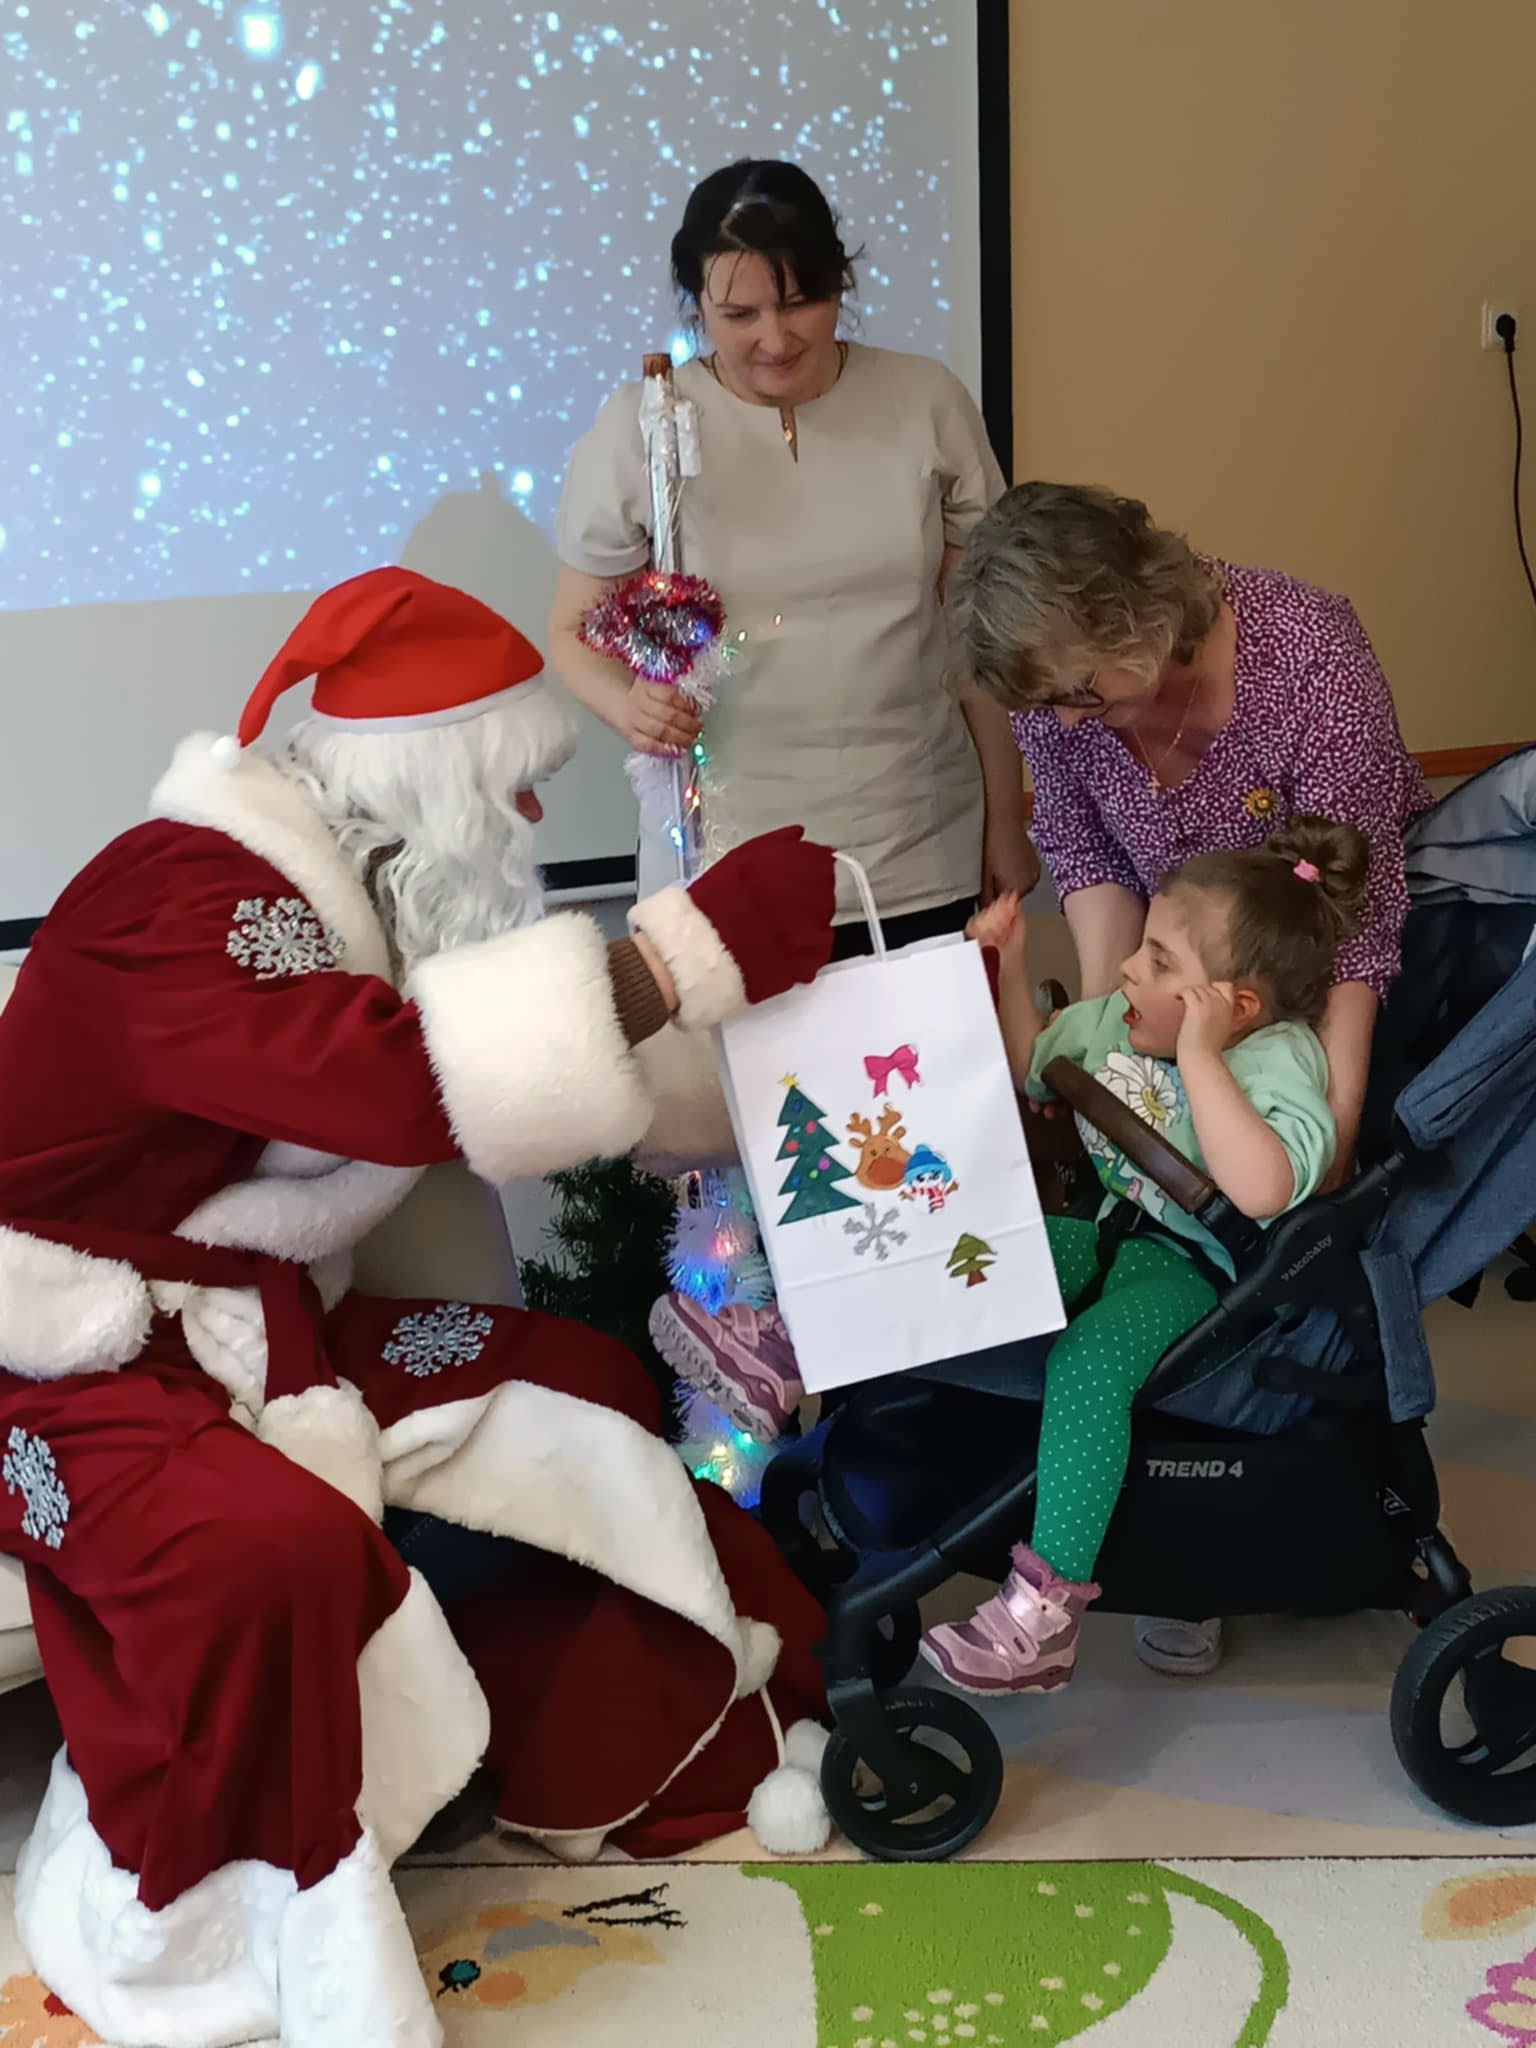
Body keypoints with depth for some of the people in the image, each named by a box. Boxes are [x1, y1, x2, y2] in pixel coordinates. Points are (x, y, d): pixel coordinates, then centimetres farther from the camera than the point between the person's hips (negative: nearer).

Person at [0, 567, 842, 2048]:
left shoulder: (355, 886, 6)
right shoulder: (176, 901, -25)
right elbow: (404, 1085, -39)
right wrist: (697, 946, -37)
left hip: (253, 1321, 9)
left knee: (586, 1393, 1)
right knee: (275, 1536, -36)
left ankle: (610, 1755, 15)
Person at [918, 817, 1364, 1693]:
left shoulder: (1277, 1058, -19)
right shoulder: (1116, 1021, 5)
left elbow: (1263, 1190, -38)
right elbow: (1030, 1065, 25)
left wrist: (1199, 1056, -34)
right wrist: (1010, 969, 9)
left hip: (1198, 1272, -9)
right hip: (1113, 1236, 9)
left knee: (1088, 1359, -33)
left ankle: (1045, 1608, -31)